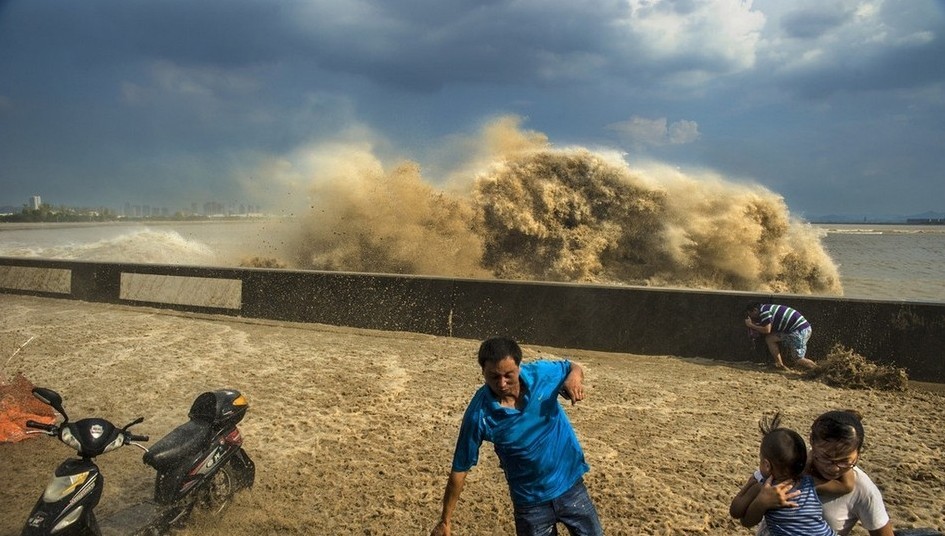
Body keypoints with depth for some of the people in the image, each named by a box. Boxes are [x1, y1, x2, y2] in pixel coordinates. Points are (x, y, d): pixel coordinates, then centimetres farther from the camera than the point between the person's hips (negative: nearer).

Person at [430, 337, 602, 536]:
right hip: (530, 501, -2)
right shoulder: (479, 414, -23)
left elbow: (573, 367, 4)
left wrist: (574, 377, -21)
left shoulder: (542, 373, -17)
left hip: (571, 485, 3)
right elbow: (460, 469, -14)